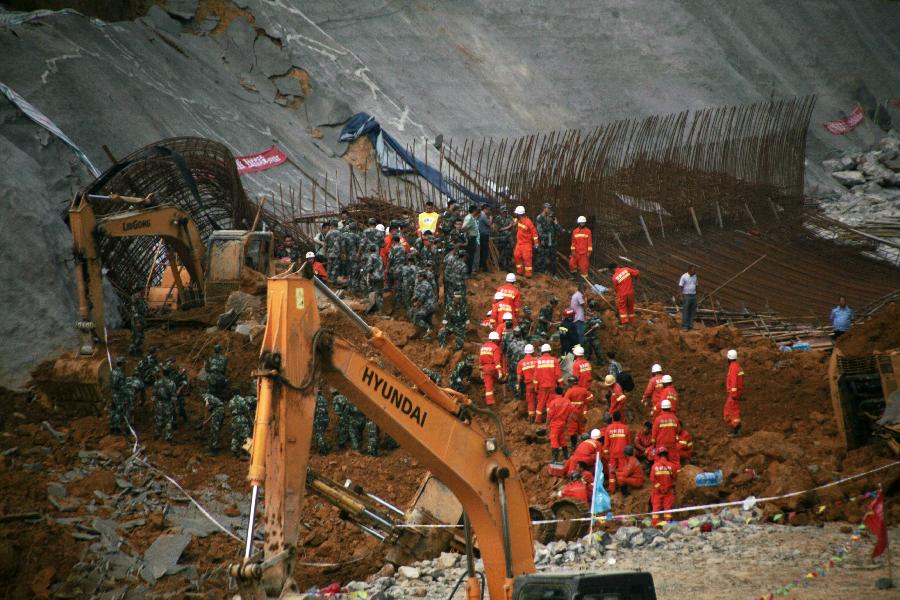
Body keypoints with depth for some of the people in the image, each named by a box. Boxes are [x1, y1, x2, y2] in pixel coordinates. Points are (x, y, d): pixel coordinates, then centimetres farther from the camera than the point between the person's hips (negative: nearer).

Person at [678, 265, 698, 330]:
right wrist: (682, 297, -16)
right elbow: (681, 287, -10)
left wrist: (696, 296, 13)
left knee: (692, 311, 6)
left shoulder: (694, 276, 8)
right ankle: (684, 326, -1)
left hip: (693, 296, 6)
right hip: (686, 296, -6)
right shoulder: (684, 277, -11)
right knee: (685, 311, -5)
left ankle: (690, 325, 12)